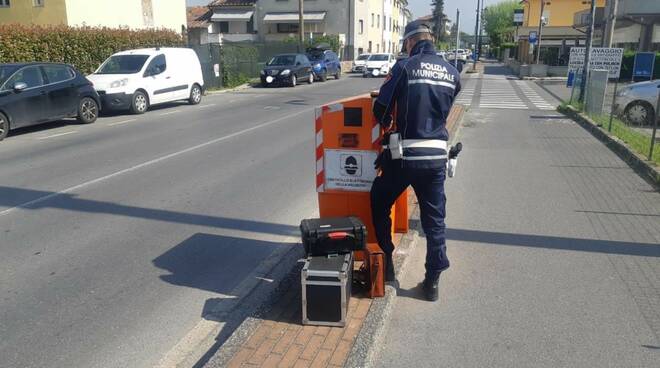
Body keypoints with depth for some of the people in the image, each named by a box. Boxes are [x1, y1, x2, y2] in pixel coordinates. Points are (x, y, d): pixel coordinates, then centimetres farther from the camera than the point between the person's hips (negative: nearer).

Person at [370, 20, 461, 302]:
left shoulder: (405, 67, -7)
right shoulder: (452, 73, 7)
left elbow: (380, 108, -6)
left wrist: (387, 123, 16)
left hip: (405, 155, -4)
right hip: (437, 157, 4)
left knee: (379, 204, 19)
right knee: (434, 220, 13)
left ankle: (386, 264, 24)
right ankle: (432, 281, 20)